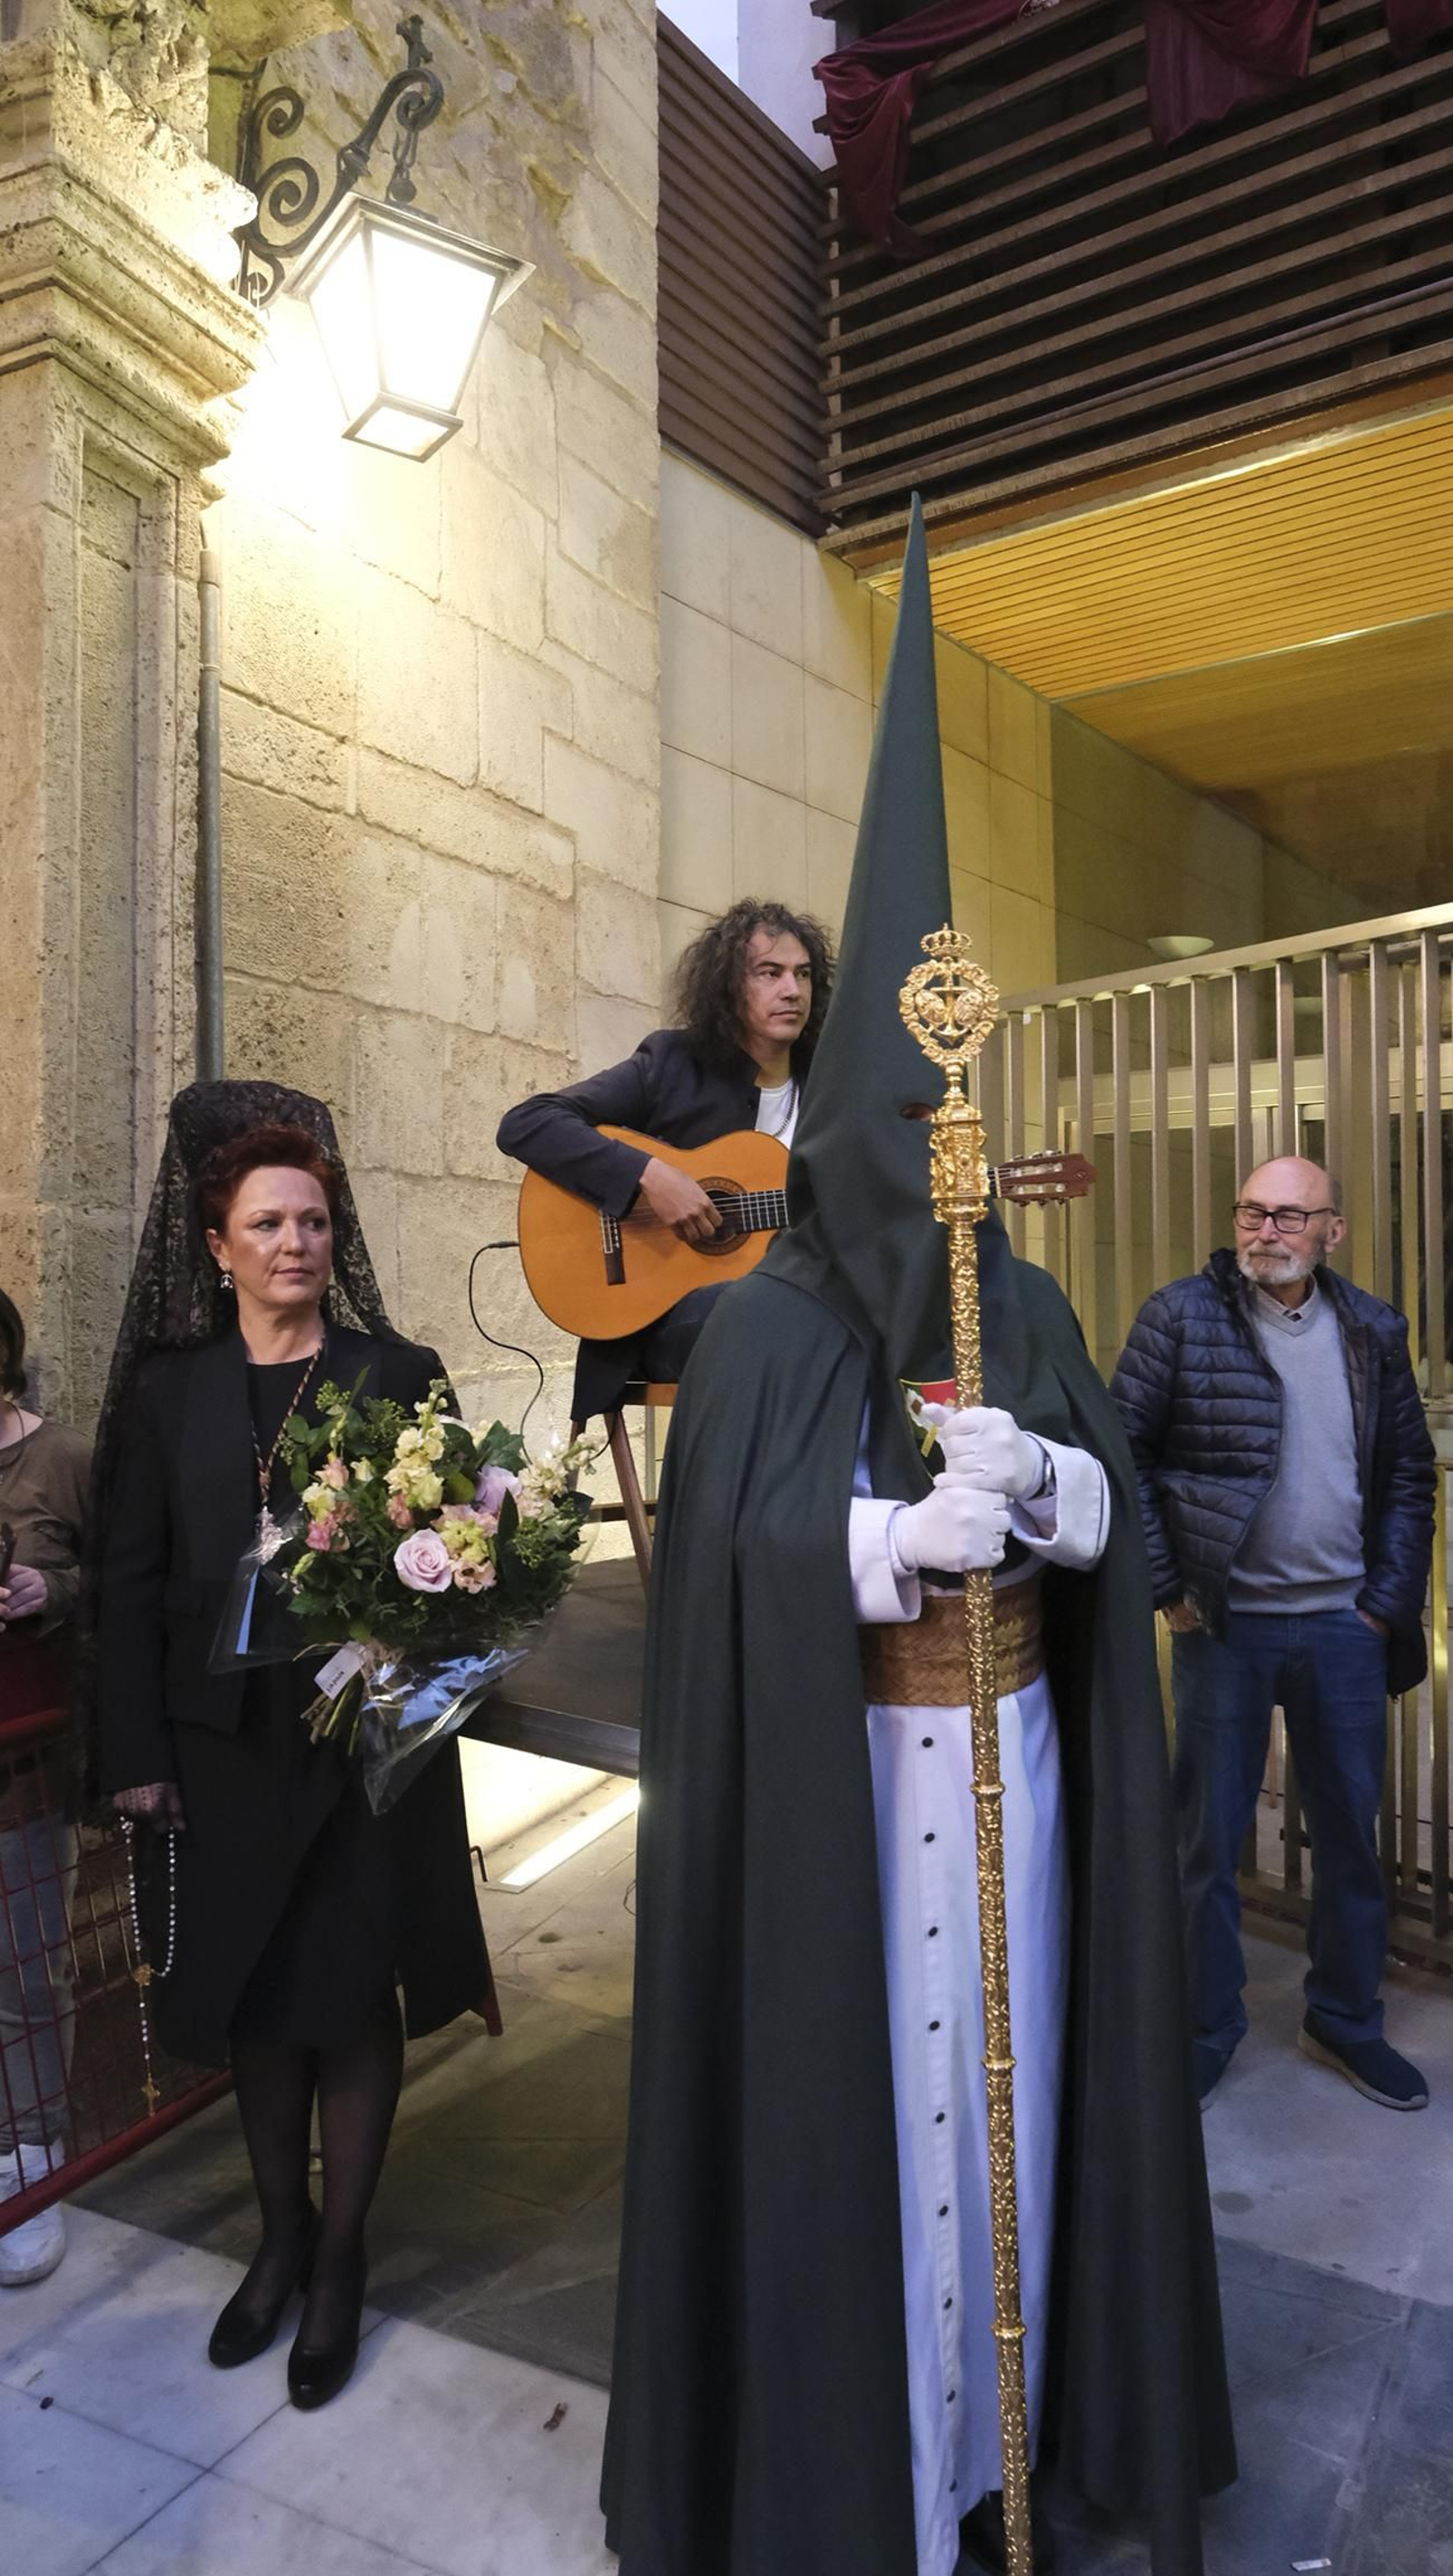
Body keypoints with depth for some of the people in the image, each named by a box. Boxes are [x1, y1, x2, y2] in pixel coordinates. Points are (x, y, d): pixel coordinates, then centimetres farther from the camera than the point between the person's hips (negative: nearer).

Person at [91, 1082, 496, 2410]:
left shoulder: (399, 1374, -2)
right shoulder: (169, 1389, 3)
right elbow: (130, 1583, 2)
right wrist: (137, 1754, -1)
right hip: (224, 1740, 2)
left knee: (354, 1996, 9)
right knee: (255, 1998, 15)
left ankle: (339, 2256, 29)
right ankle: (280, 2234, 37)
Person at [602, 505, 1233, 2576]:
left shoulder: (1029, 1309, 5)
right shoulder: (769, 1321, -8)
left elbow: (1116, 1508, -2)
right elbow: (726, 1545, -17)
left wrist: (1039, 1486, -23)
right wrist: (904, 1538, -30)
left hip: (1009, 1752, 5)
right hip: (840, 1767, -4)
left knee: (999, 2065, 13)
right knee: (844, 2084, 4)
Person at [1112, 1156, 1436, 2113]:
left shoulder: (1373, 1331, 4)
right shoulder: (1181, 1316, -8)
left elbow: (1410, 1472, 9)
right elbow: (1122, 1452, -7)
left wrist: (1392, 1595, 2)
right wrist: (1165, 1585, -9)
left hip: (1346, 1626, 3)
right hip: (1225, 1626, -3)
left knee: (1351, 1835, 16)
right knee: (1209, 1838, 8)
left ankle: (1347, 2020, 36)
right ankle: (1207, 2027, 27)